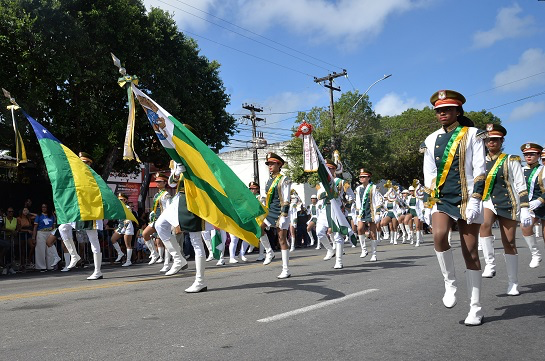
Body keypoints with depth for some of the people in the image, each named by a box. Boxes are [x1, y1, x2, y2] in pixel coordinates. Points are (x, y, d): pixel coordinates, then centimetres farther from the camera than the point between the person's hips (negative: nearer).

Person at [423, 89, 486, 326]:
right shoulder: (432, 140, 10)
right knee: (439, 235, -27)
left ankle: (475, 308, 12)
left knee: (470, 252, 1)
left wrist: (475, 200, -14)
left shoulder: (473, 134, 2)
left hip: (467, 199, -2)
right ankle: (450, 283, -5)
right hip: (442, 200, 2)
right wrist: (431, 202, 5)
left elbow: (479, 170, -4)